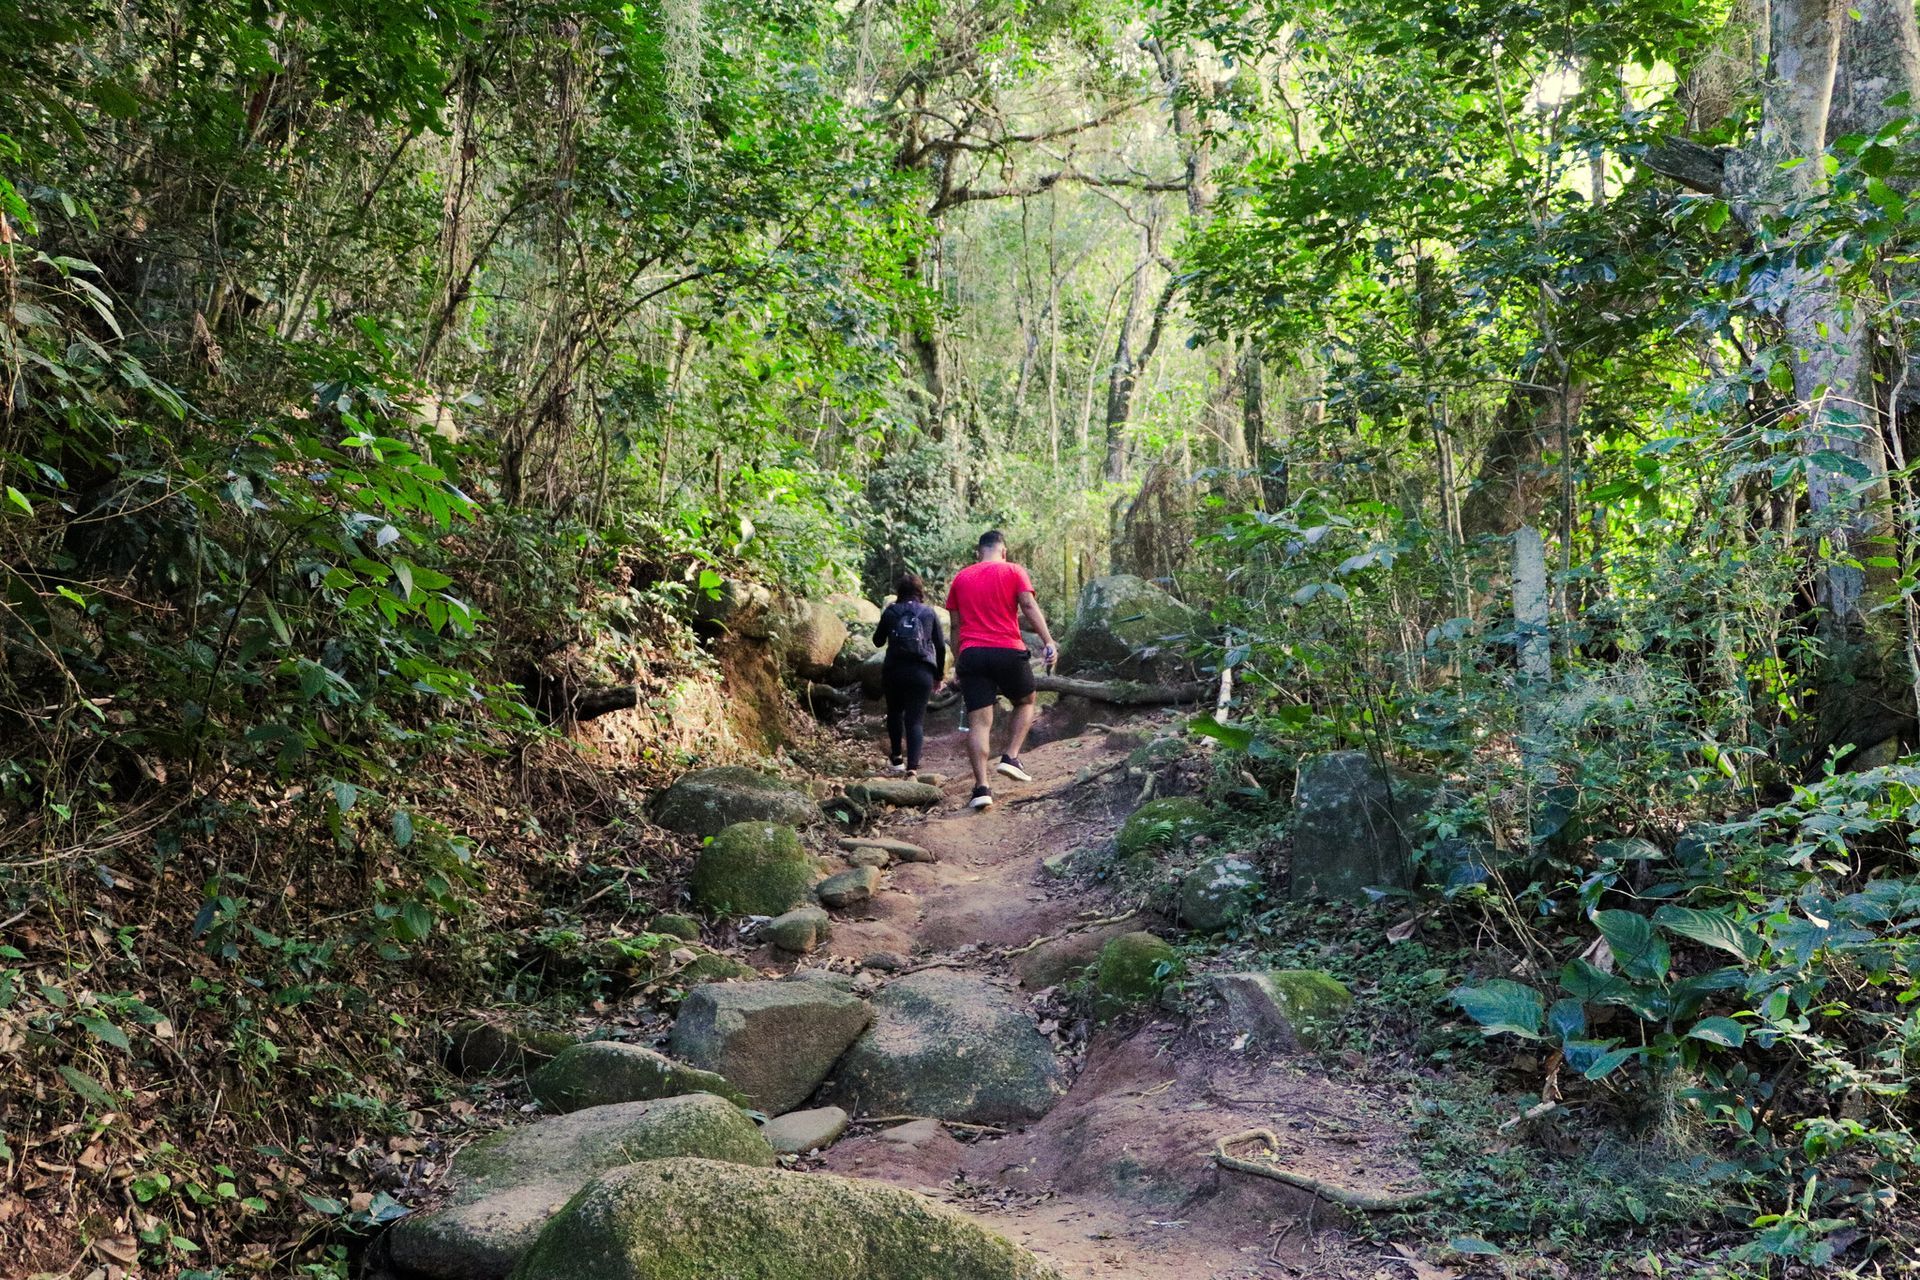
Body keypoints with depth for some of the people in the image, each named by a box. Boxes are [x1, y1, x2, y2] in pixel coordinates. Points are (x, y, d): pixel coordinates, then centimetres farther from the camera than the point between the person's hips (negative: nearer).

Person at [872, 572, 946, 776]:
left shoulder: (890, 612, 4)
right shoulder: (929, 613, 6)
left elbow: (878, 640, 14)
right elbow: (941, 646, 7)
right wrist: (939, 675, 16)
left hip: (894, 670, 1)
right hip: (922, 672, -1)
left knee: (895, 712, 23)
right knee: (916, 719, 0)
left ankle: (897, 757, 25)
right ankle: (912, 766, -14)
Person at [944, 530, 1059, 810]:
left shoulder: (961, 578, 15)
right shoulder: (1013, 571, 5)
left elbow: (955, 625, 15)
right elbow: (1029, 605, -8)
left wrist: (957, 662, 20)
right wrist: (1048, 641, -10)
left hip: (971, 653, 2)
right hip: (1008, 650, -2)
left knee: (978, 721, 0)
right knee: (1025, 702, 22)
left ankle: (981, 786, -9)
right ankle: (1011, 757, 6)